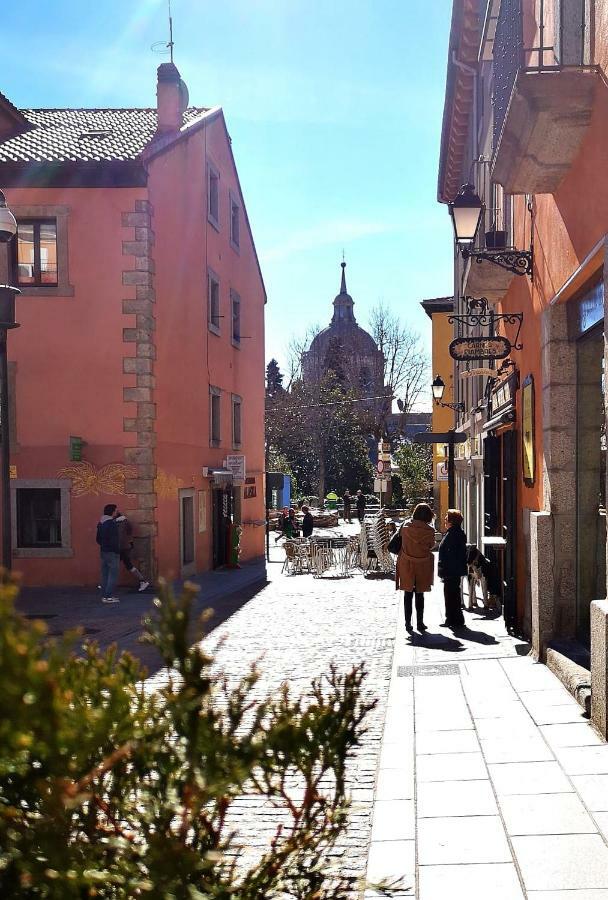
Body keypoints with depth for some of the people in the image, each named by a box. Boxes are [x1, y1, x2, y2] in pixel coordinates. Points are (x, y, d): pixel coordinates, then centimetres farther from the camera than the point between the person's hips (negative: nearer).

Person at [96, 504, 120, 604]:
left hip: (103, 551, 9)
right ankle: (109, 596, -8)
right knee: (113, 575, -6)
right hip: (112, 552, -9)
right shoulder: (112, 523, -17)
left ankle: (104, 596, 16)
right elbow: (114, 540, -21)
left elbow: (98, 539, 18)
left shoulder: (100, 523, 12)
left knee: (105, 574, 13)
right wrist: (117, 551, -13)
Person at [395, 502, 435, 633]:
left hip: (406, 565, 1)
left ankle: (408, 623, 8)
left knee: (408, 595, 8)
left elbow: (401, 542, 2)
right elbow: (431, 545, 0)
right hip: (422, 566, -1)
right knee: (420, 595, 11)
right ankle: (420, 623, 14)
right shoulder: (429, 530, -14)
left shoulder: (405, 527, -10)